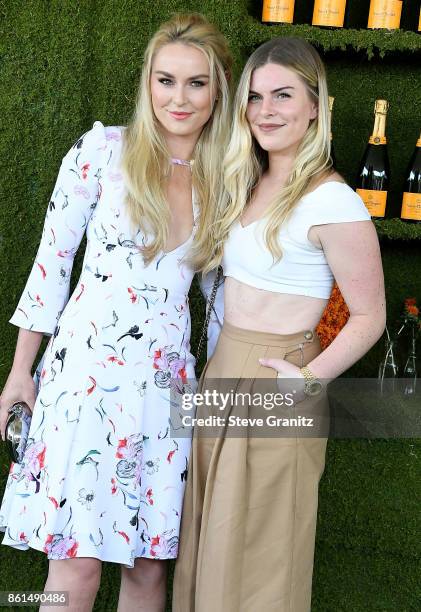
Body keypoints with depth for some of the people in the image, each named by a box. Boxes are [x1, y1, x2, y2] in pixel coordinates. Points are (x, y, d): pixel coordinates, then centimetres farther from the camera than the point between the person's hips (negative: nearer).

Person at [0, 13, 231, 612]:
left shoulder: (224, 180, 7)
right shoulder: (103, 149, -4)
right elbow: (52, 258, -1)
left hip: (168, 376, 4)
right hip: (88, 367, -3)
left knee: (150, 562, 10)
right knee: (78, 562, -3)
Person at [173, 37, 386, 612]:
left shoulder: (332, 202, -16)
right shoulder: (248, 184, 10)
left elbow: (369, 317, -13)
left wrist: (309, 380, -20)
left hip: (275, 384, -7)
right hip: (222, 370, 8)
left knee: (258, 552, 7)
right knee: (211, 540, 18)